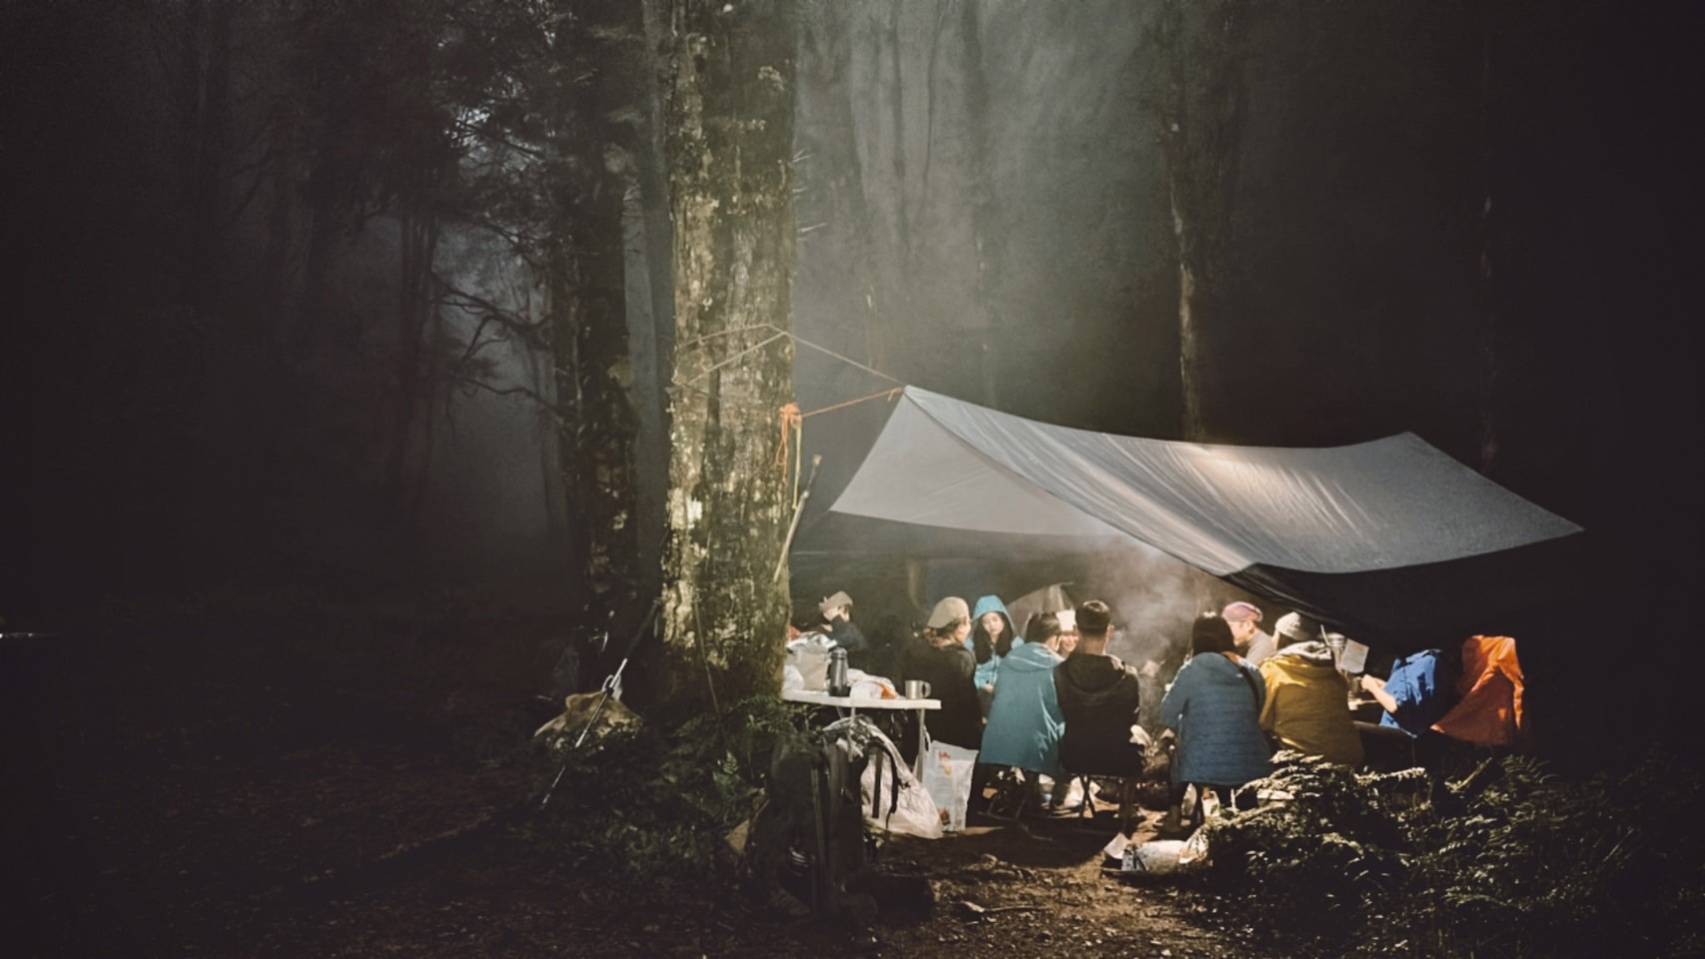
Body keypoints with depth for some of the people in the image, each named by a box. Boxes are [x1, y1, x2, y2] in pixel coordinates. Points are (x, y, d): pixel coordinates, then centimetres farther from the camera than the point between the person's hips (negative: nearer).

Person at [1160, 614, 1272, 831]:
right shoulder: (1253, 674, 6)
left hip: (1203, 769, -3)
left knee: (1176, 753, 26)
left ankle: (1175, 814, 25)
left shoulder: (1193, 670, -7)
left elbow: (1168, 717, -3)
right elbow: (1256, 718, 15)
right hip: (1251, 771, 3)